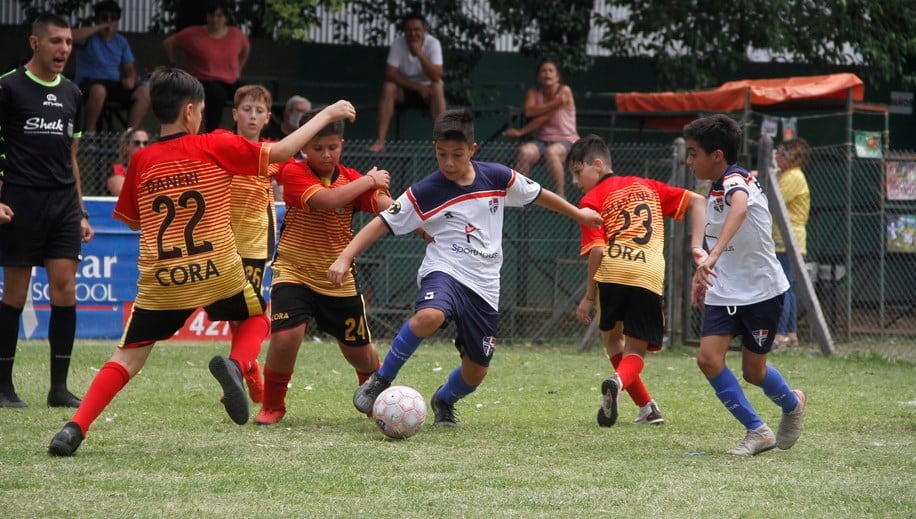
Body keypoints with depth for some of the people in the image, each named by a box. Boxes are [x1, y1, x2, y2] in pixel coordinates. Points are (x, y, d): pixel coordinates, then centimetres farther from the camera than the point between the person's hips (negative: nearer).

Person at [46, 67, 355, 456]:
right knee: (254, 317, 27)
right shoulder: (214, 148, -3)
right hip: (218, 274, -1)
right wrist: (327, 115, 11)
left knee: (129, 357, 7)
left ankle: (75, 429, -11)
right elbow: (283, 151, 1)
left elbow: (132, 220, 17)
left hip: (161, 281, 1)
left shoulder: (141, 162, 4)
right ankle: (236, 364, -6)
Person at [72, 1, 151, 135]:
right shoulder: (89, 36, -2)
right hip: (89, 82, -5)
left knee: (145, 91, -17)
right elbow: (71, 36, -25)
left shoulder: (121, 41, 15)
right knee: (99, 89, -41)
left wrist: (130, 79, -9)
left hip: (115, 84, 5)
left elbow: (130, 69, 16)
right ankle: (89, 132, -23)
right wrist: (98, 28, -18)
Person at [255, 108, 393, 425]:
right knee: (286, 336, -25)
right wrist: (370, 180, -21)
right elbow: (327, 200, -31)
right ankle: (272, 405, -1)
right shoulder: (294, 174, -14)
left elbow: (389, 208, -15)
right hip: (294, 272, -4)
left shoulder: (352, 180, -2)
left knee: (360, 350, 10)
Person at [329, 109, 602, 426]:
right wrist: (345, 258, -20)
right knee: (429, 316, -39)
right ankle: (380, 382, -20)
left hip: (484, 286, 4)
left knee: (476, 371, 7)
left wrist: (578, 214, 30)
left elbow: (537, 195, 17)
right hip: (444, 272, -4)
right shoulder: (424, 193, -8)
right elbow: (383, 223, -8)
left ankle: (443, 401, 42)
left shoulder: (497, 178, 0)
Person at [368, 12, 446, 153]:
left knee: (437, 88, -34)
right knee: (388, 87, -29)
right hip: (406, 89, 1)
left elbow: (436, 77, -28)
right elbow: (390, 74, -19)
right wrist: (417, 86, -27)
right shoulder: (398, 44, -14)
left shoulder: (433, 44, -18)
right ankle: (380, 140, -35)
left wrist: (419, 53, -36)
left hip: (427, 88, -1)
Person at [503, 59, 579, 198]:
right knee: (525, 151, -31)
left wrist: (521, 131, -14)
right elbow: (529, 112, -15)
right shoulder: (534, 92, 6)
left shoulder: (564, 91, -9)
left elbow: (545, 117, -15)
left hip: (566, 140, -4)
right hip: (542, 140, 4)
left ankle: (560, 196, -29)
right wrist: (553, 104, -24)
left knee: (551, 151, -39)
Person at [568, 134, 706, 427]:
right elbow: (696, 201, 20)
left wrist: (589, 296, 5)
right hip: (650, 278, 3)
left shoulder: (592, 201, 10)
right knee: (635, 349, 12)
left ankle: (647, 407, 18)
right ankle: (619, 382, -22)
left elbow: (596, 251, -1)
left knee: (612, 337, 22)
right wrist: (697, 247, 13)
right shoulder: (646, 186, 24)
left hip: (612, 272, -3)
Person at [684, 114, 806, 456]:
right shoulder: (716, 188, 7)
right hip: (724, 293, 7)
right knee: (708, 358, -12)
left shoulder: (736, 181, -22)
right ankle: (757, 431, -2)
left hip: (761, 291, -7)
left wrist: (713, 256, -60)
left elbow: (739, 209, -46)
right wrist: (703, 271, 25)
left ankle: (792, 405, 38)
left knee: (753, 370, 4)